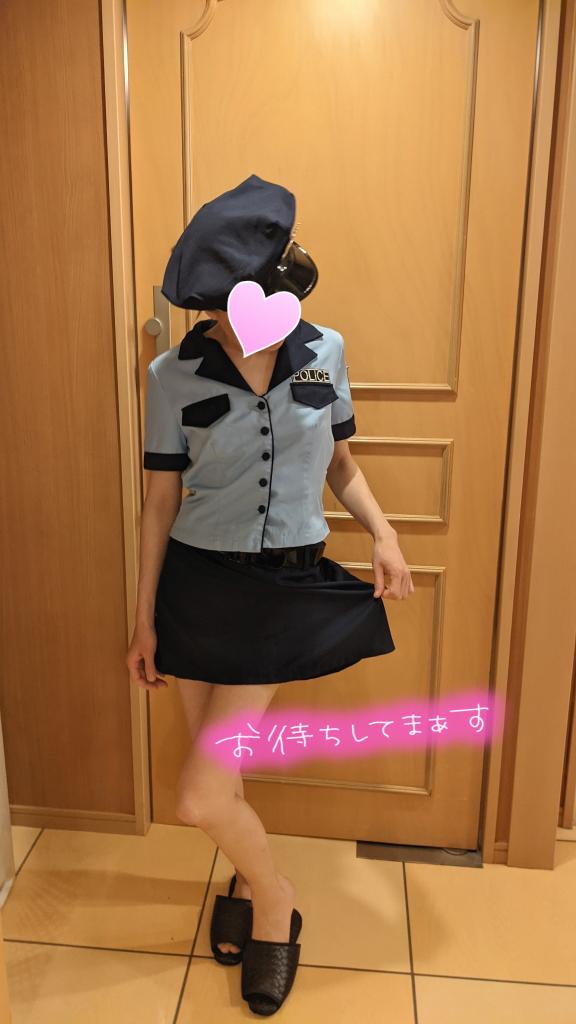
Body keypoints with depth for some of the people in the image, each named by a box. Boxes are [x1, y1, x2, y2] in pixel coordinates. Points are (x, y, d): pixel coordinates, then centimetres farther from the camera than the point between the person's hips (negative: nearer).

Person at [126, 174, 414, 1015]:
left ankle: (273, 899, 30)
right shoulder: (174, 374, -7)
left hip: (290, 587, -1)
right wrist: (144, 619, 2)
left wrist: (383, 531, -8)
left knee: (199, 798, -3)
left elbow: (340, 466, 9)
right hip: (201, 587, 1)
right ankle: (253, 881, 48)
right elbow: (160, 503, -1)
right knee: (218, 775, 15)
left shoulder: (326, 352, -3)